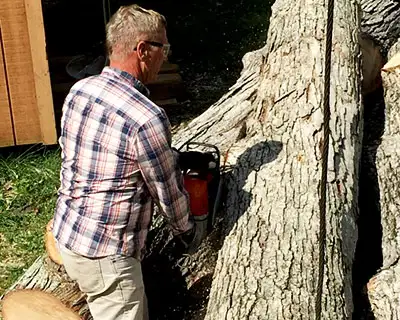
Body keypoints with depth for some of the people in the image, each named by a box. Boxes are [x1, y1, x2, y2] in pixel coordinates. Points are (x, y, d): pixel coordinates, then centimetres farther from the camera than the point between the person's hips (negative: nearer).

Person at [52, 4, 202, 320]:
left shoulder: (78, 90, -2)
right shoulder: (146, 117, -25)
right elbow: (170, 194, -12)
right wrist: (190, 234, 9)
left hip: (66, 234, 8)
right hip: (105, 255, -8)